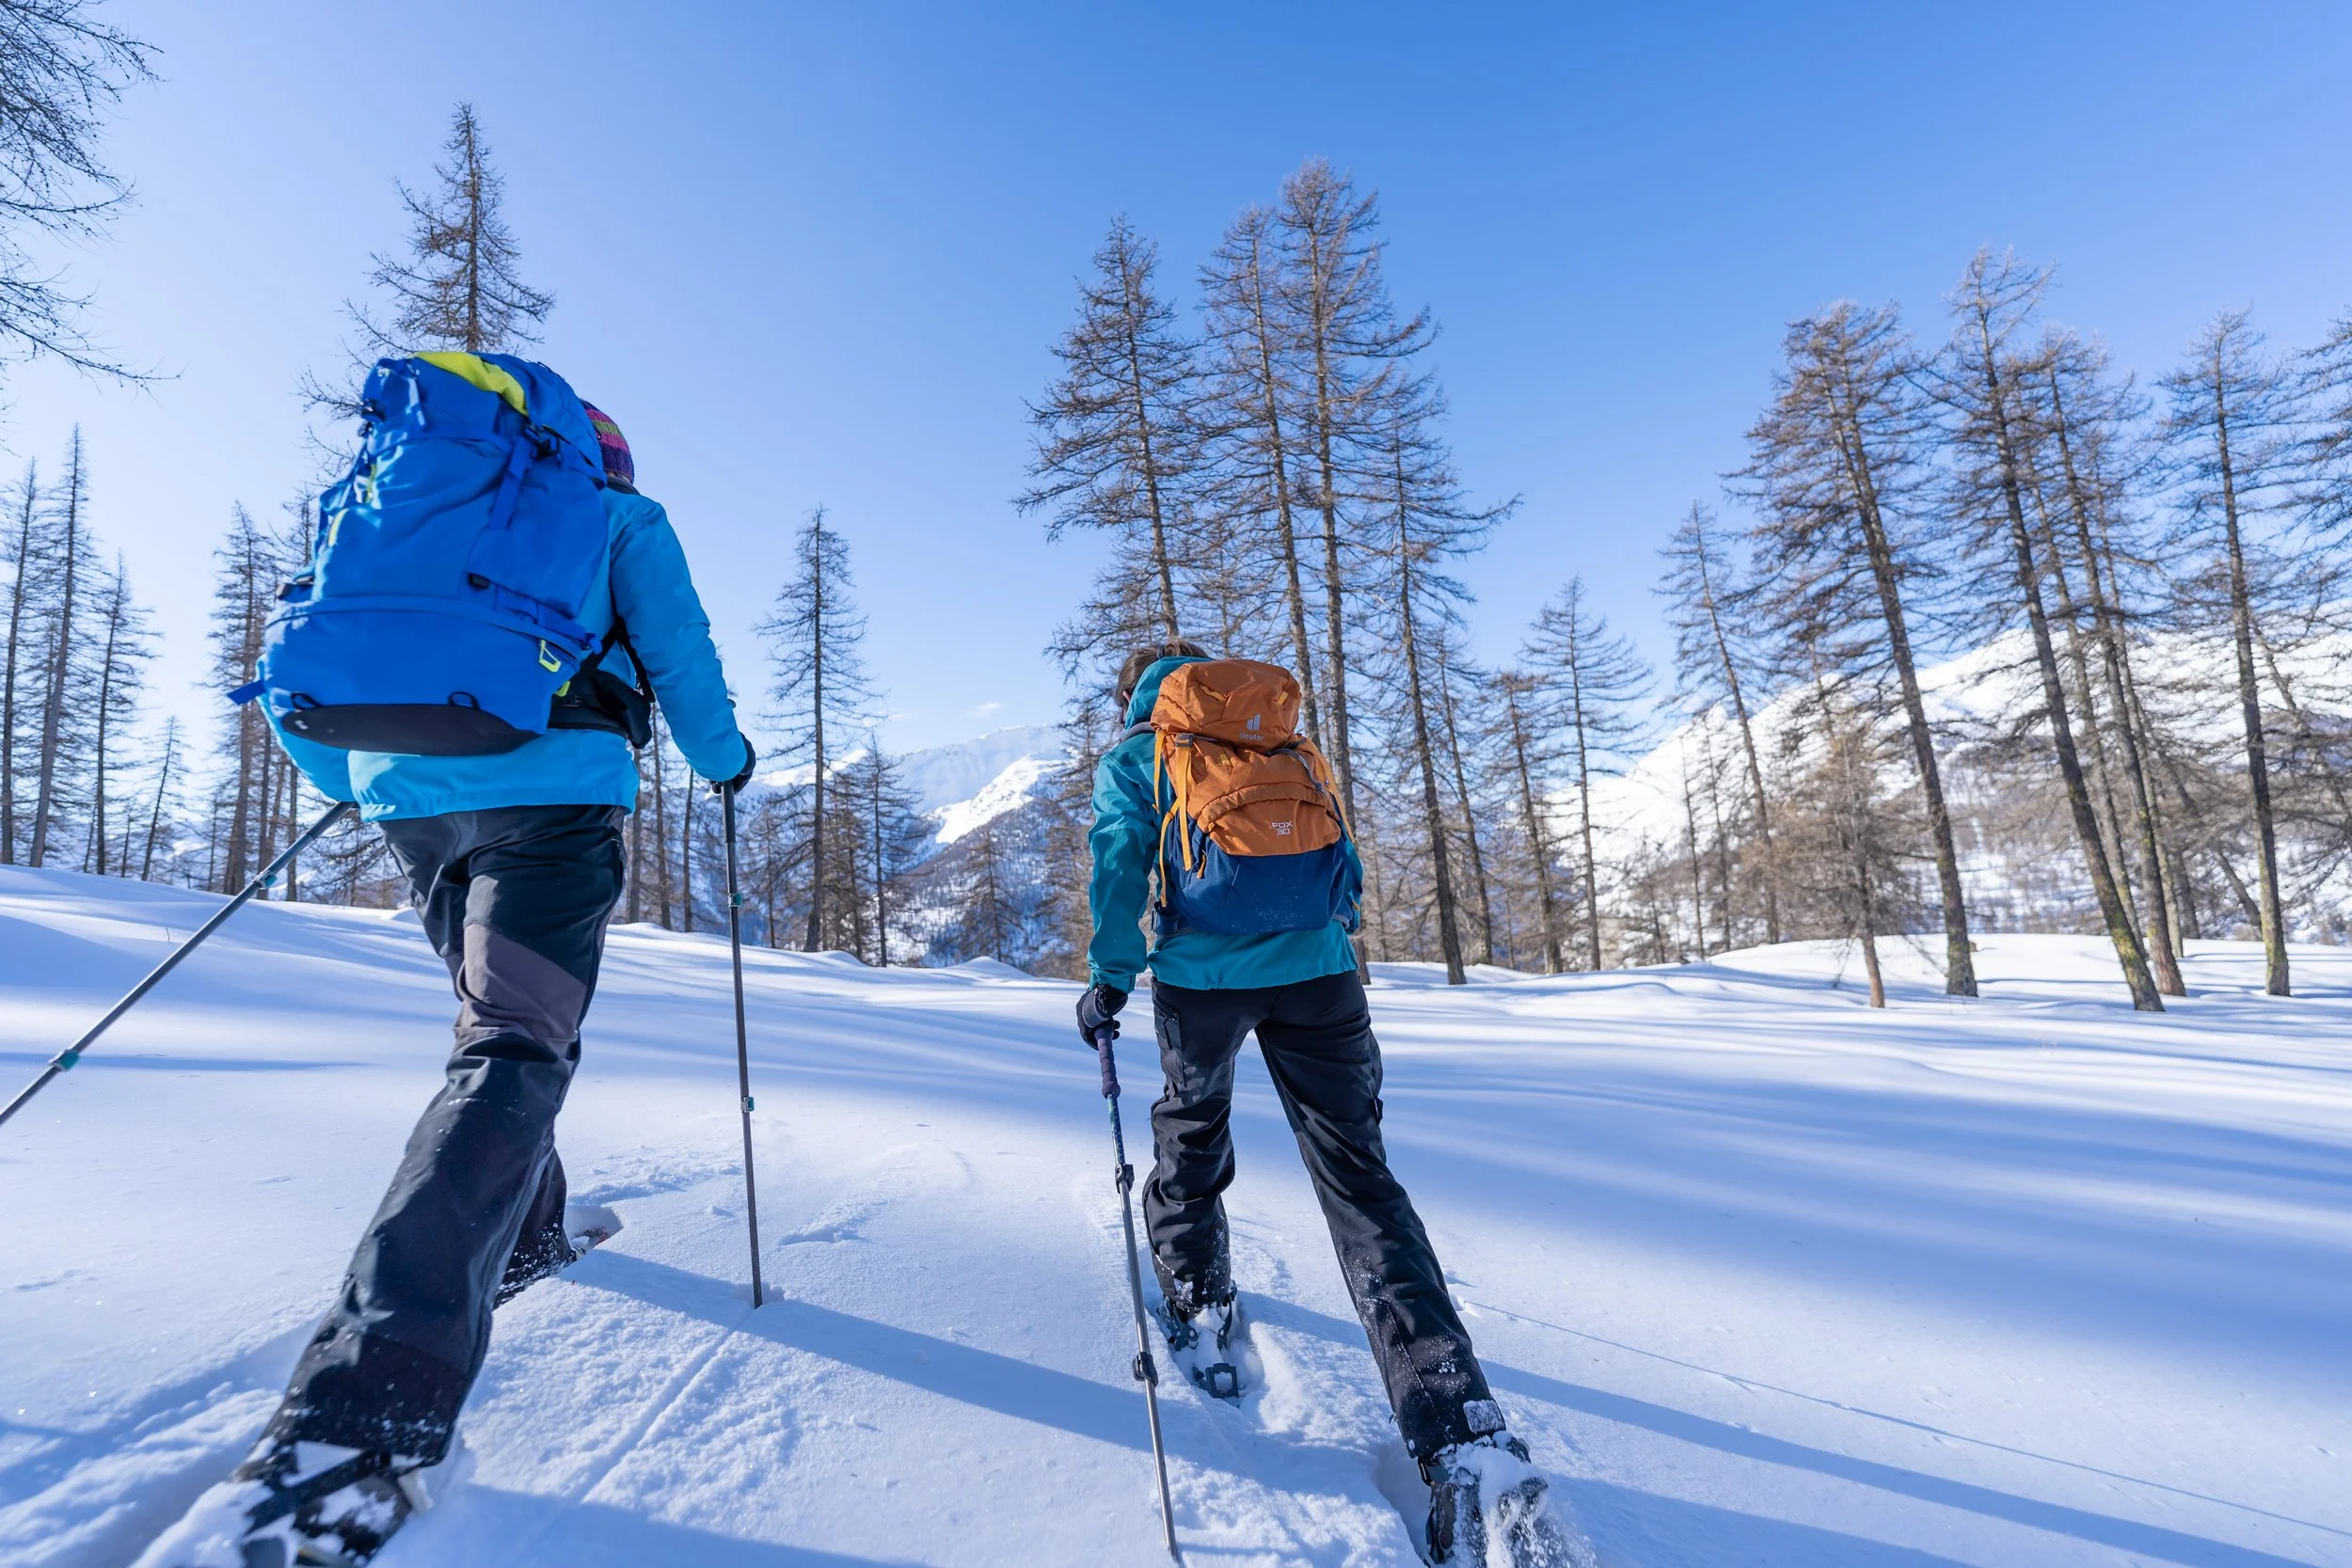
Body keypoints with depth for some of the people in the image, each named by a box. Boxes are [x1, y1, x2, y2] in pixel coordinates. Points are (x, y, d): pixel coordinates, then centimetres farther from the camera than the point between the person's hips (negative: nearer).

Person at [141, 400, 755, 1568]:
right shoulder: (622, 516, 15)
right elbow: (679, 654, 5)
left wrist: (343, 774, 36)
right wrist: (725, 758, 20)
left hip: (407, 792, 6)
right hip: (551, 786, -6)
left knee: (503, 1008, 22)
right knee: (514, 1048, -13)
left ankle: (521, 1233, 30)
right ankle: (361, 1417, -25)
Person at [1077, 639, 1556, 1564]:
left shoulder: (1130, 758, 11)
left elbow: (1122, 862, -2)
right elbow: (1340, 855, 18)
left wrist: (1109, 978, 2)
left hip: (1201, 976, -1)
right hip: (1317, 970, 2)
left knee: (1190, 1139, 27)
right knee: (1359, 1180, 3)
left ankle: (1199, 1310, 33)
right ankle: (1463, 1434, -5)